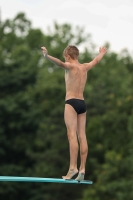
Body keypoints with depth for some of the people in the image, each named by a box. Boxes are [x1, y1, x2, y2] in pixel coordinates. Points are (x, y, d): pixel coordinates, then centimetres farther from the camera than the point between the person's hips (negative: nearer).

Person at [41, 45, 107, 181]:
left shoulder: (71, 66, -4)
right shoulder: (85, 67, 16)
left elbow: (60, 63, -27)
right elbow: (96, 60, 37)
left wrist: (47, 56, -42)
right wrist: (102, 52, 58)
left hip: (71, 102, -7)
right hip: (82, 103, 7)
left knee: (72, 135, -15)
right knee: (82, 136, 3)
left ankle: (73, 168, -25)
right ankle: (82, 170, 1)